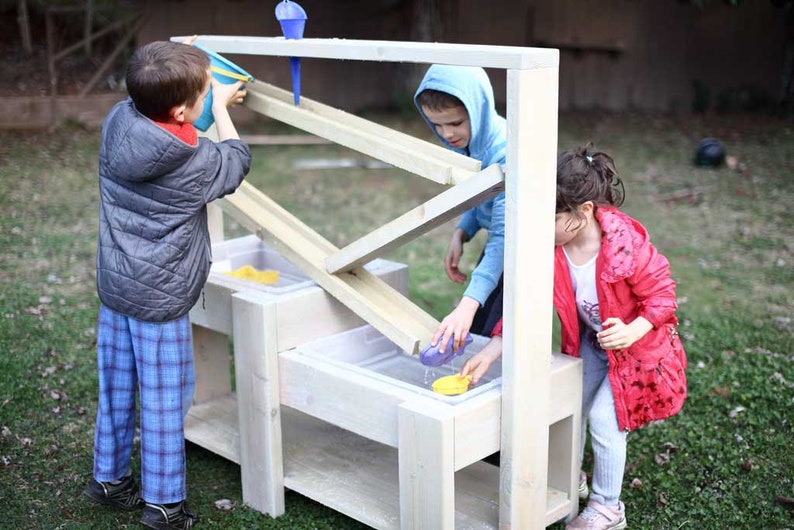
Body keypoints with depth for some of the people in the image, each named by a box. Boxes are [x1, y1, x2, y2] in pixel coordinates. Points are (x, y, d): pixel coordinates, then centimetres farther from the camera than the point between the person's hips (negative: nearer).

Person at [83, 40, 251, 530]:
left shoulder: (117, 122, -6)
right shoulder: (196, 164, -20)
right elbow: (237, 161, 2)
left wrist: (175, 67, 14)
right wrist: (221, 106, 10)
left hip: (113, 287, 7)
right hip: (159, 300, -7)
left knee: (116, 387, 20)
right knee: (164, 400, 6)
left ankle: (110, 478, 38)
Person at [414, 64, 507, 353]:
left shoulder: (505, 153, -32)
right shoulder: (468, 139, -6)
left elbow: (503, 238, -37)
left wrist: (468, 304, -46)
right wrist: (460, 234, -6)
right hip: (497, 246, 8)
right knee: (470, 333, 12)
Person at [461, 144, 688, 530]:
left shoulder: (627, 242, -33)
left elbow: (661, 294, -21)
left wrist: (631, 332, -39)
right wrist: (489, 353, -24)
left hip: (635, 343, -5)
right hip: (587, 341, 5)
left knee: (604, 420, -8)